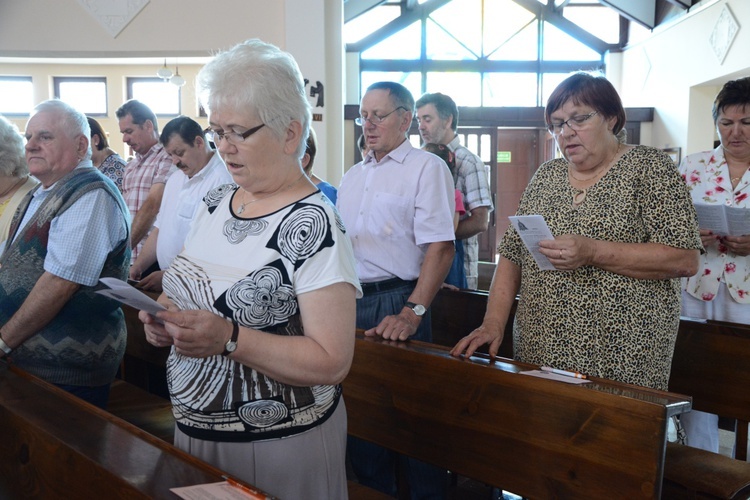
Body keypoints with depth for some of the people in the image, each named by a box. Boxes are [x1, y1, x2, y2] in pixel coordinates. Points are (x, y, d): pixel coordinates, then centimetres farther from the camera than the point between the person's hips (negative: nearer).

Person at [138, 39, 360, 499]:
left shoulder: (312, 227, -20)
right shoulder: (216, 202, 3)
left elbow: (332, 362, -23)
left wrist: (229, 339, -31)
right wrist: (167, 317, -5)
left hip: (278, 445, -7)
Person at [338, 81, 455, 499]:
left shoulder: (426, 168, -5)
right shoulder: (353, 177, 18)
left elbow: (440, 247, -15)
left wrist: (411, 313, -24)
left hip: (396, 302, -7)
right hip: (350, 303, 7)